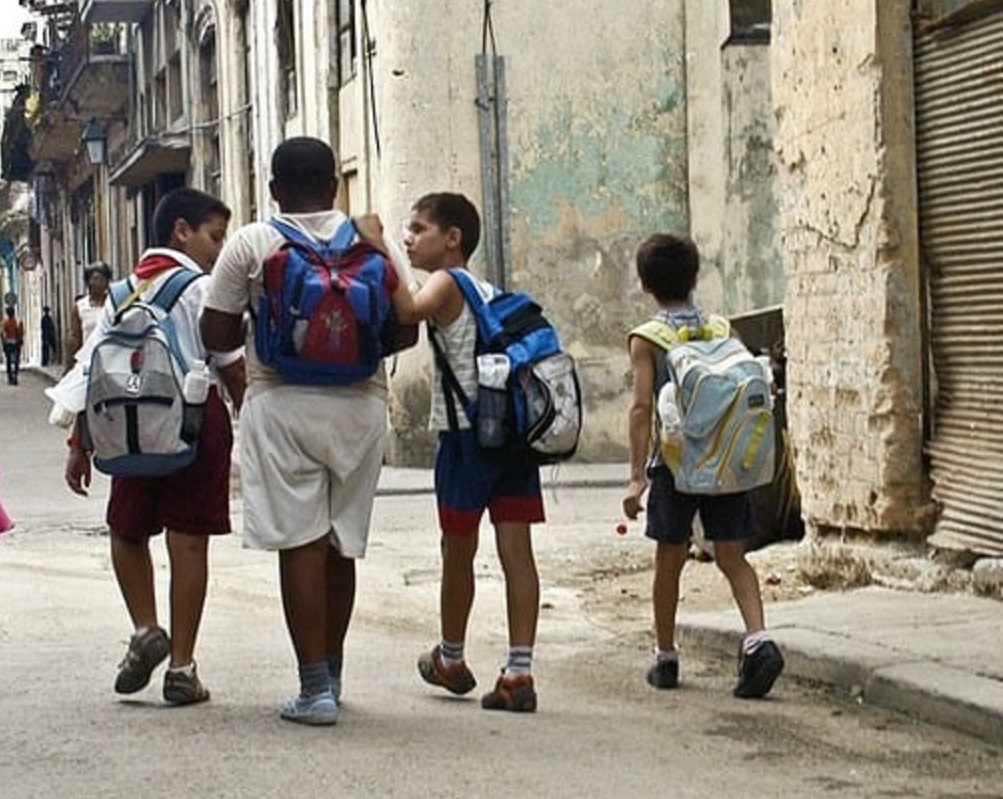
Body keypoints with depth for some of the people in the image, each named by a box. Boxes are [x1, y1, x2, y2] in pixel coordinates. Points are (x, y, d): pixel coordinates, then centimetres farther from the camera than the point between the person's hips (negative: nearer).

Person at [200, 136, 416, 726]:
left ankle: (315, 688, -8)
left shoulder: (250, 244, -2)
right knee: (342, 545, 14)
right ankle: (331, 675, 26)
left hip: (283, 403, -3)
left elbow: (217, 334, -1)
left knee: (301, 543, -3)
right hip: (359, 405, 3)